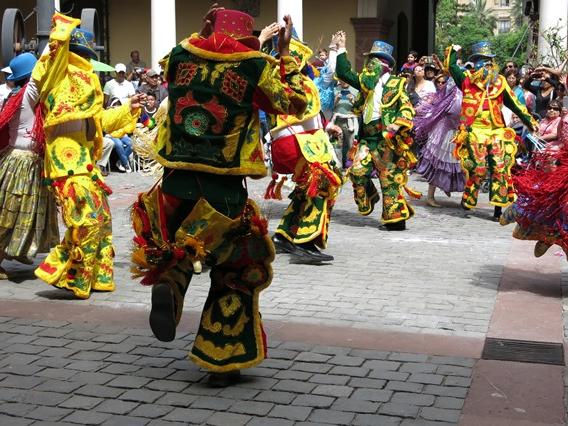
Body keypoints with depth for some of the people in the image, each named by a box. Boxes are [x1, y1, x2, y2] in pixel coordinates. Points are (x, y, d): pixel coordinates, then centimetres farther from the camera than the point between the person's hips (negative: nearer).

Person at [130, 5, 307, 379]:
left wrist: (202, 33, 32)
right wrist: (286, 54, 16)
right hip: (225, 192, -3)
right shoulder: (256, 65, -5)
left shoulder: (181, 54, 4)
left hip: (176, 183, 3)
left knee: (175, 251, 31)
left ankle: (168, 285, 0)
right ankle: (223, 361, 16)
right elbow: (294, 103, 8)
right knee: (236, 275, 14)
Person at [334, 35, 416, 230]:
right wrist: (341, 49, 17)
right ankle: (368, 199, 15)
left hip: (386, 139, -5)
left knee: (389, 177, -3)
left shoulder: (396, 84, -1)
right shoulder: (366, 81, 16)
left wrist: (397, 124, -22)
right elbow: (344, 73, 20)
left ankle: (396, 217, 3)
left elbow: (407, 108, -6)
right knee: (357, 171, -11)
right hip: (367, 138, 5)